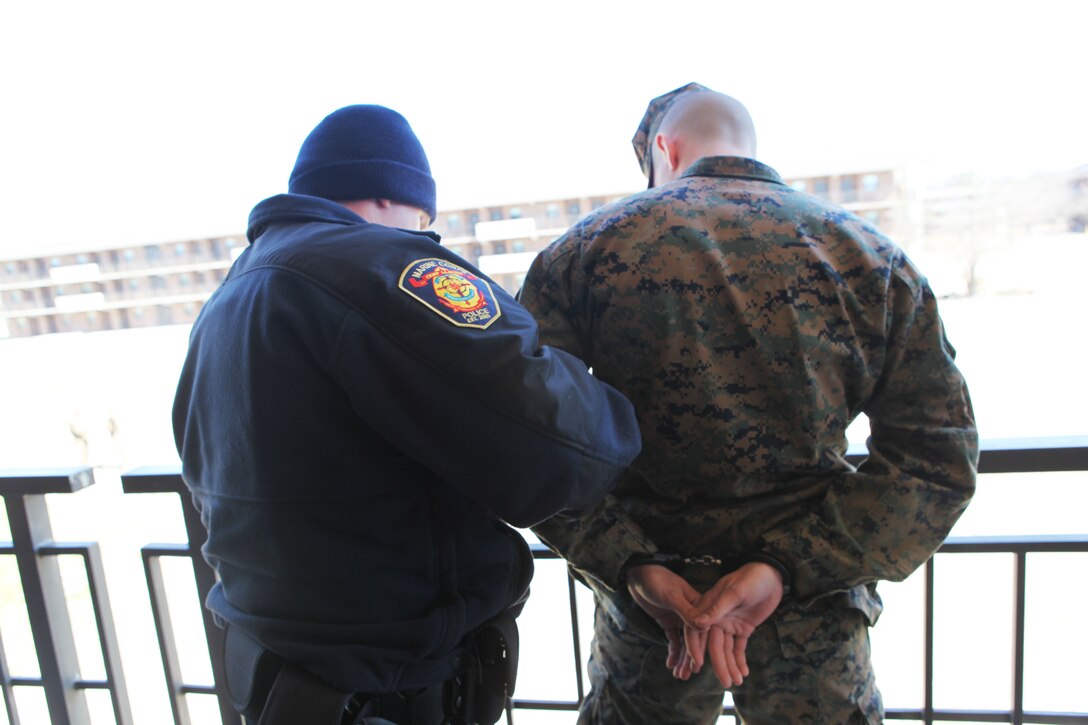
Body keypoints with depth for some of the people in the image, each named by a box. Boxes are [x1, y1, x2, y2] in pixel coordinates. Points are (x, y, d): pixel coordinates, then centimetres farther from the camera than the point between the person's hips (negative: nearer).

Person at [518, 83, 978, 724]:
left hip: (644, 616, 0)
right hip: (816, 614, 1)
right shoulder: (873, 258, -4)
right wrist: (787, 567, -15)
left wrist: (630, 566, -16)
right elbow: (937, 455, -7)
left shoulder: (584, 250, -9)